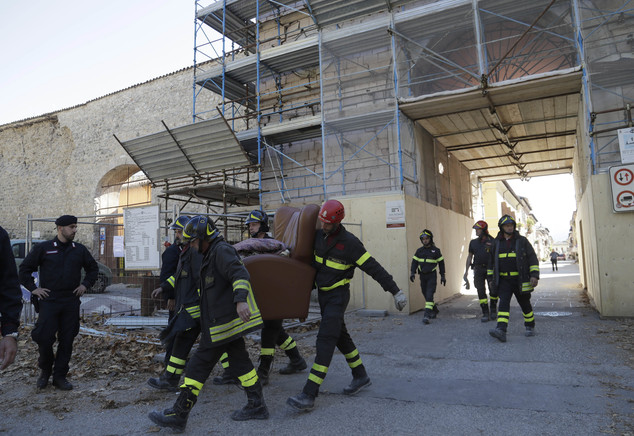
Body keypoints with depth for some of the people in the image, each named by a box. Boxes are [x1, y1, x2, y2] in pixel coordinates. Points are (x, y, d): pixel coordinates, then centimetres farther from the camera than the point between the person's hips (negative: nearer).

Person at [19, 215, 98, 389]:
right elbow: (24, 268, 6)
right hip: (48, 300, -2)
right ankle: (45, 370, 22)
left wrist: (85, 285, 9)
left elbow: (93, 268, 21)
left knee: (67, 340, 5)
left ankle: (60, 376, 17)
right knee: (44, 337, -5)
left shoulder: (80, 249, 8)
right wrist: (33, 288, -1)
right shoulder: (43, 248, 0)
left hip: (71, 302, 3)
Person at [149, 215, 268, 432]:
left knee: (199, 364, -2)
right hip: (229, 321, 10)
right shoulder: (212, 254, 21)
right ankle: (257, 405, 21)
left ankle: (178, 414, 7)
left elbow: (240, 274, -27)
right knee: (239, 360, 13)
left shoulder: (222, 251, -12)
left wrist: (240, 300, -41)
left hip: (222, 324, -10)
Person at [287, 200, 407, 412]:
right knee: (340, 335, 15)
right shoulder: (318, 235, 0)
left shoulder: (350, 242, -19)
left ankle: (309, 394, -14)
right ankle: (360, 376, 32)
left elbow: (373, 268, -19)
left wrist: (395, 291, -20)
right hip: (323, 293, 8)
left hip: (338, 296, -7)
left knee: (326, 339, -14)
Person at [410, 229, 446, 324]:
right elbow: (414, 262, 6)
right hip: (422, 275, 4)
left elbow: (441, 263, 4)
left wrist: (443, 276, 3)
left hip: (432, 276, -4)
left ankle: (427, 315, -17)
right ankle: (435, 309, 36)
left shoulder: (436, 250, -1)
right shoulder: (419, 251, 7)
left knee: (429, 295, -14)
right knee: (426, 295, 12)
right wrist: (412, 273, -8)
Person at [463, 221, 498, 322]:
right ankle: (485, 313, 8)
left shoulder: (492, 242, -1)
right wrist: (466, 272, 9)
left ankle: (493, 310, 21)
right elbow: (469, 257, 13)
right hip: (478, 270, 3)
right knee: (481, 292, 1)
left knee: (493, 291, -2)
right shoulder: (473, 242, 9)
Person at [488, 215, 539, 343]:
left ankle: (530, 326, 33)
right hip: (504, 280, 1)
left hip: (520, 280, -1)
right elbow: (491, 261, 15)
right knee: (503, 303, -13)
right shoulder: (496, 242, 6)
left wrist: (534, 275, -13)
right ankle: (501, 331, -24)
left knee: (524, 304, 11)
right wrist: (490, 277, 13)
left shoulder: (522, 241, -1)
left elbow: (533, 258, -2)